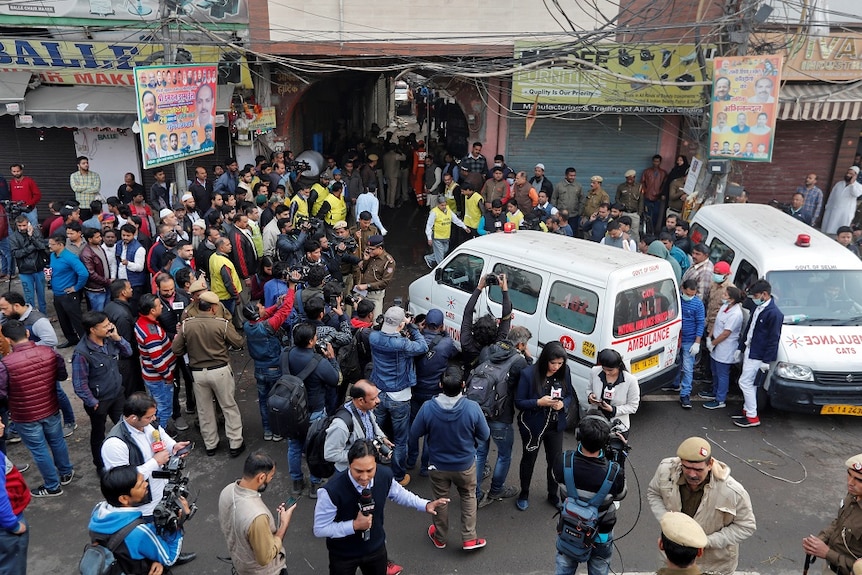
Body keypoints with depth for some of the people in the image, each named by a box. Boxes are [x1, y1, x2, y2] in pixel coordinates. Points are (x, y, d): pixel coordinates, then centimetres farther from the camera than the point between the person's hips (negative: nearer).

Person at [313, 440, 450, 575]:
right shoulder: (332, 491, -35)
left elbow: (398, 494, 2)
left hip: (376, 548, 4)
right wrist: (354, 525, -31)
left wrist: (425, 505, -6)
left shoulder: (385, 475, -21)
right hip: (343, 555, -4)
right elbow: (320, 529, -22)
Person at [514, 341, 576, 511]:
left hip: (556, 426, 3)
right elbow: (519, 402, -16)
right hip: (533, 426, -3)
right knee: (529, 459, 18)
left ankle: (553, 495, 39)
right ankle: (524, 494, 41)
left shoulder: (564, 372, -11)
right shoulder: (528, 374, -22)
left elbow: (570, 396, 2)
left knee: (556, 462, 14)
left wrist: (563, 404, -20)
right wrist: (539, 402, -30)